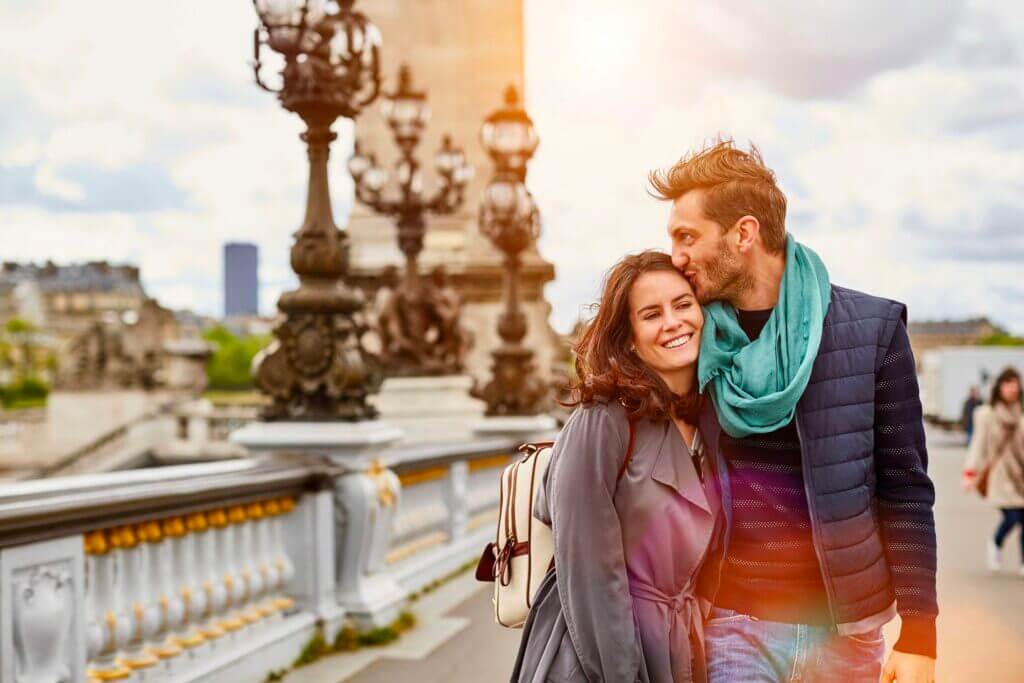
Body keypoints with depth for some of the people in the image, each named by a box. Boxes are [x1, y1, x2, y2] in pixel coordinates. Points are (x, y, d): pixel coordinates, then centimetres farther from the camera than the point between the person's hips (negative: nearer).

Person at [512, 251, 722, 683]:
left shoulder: (709, 420, 2)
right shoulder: (601, 420, -18)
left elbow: (695, 552, 10)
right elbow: (588, 572, -18)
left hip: (681, 648, 6)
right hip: (600, 646, -6)